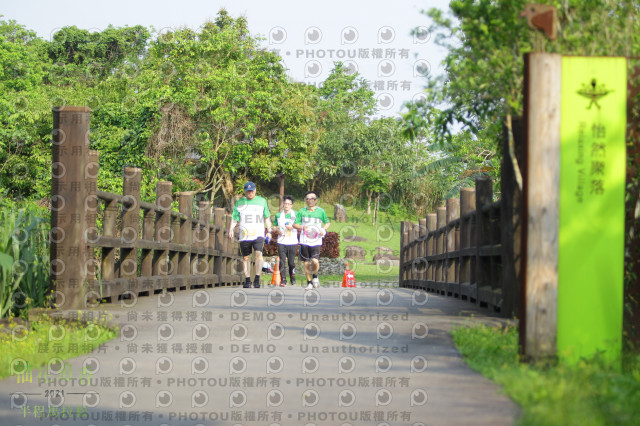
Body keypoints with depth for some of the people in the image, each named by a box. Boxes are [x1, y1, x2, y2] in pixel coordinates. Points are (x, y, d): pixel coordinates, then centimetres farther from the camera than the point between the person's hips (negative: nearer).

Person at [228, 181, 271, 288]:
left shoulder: (262, 201, 13)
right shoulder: (239, 203, 12)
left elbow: (266, 218, 18)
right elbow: (234, 218, 10)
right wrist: (231, 229, -5)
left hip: (258, 234, -2)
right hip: (244, 234, 2)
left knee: (258, 253, -20)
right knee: (246, 257, 3)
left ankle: (257, 279, -19)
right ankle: (247, 280, 11)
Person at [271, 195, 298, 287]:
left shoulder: (295, 215, 5)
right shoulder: (278, 215, 11)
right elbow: (274, 227, 19)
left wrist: (292, 227, -12)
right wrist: (277, 230, -3)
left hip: (292, 242, -1)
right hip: (281, 242, 1)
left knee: (291, 262, 2)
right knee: (282, 262, -7)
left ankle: (292, 277, 23)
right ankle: (283, 280, -5)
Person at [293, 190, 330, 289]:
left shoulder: (320, 211, 4)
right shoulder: (302, 211, 5)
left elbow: (328, 222, 16)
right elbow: (295, 224, 8)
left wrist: (324, 229, -5)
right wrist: (302, 227, -12)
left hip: (316, 241, -2)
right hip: (304, 241, 2)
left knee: (315, 261, -18)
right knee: (307, 263, 3)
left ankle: (315, 276, 11)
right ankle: (309, 282, 19)